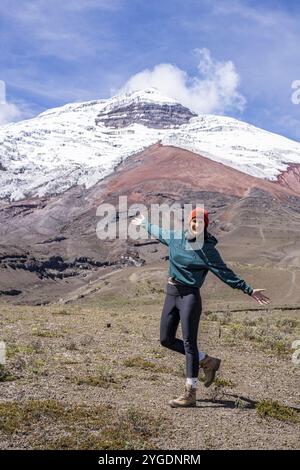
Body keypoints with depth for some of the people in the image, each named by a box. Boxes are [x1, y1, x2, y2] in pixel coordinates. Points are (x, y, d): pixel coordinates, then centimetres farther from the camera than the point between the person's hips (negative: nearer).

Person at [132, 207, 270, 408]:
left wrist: (249, 290, -12)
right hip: (171, 294, 7)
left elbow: (227, 274, -8)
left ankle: (190, 393, -3)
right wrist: (145, 224, 43)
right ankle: (207, 361, 25)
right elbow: (160, 233, 28)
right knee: (166, 339, 9)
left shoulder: (208, 250, -10)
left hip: (190, 297, -6)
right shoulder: (175, 238, 5)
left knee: (189, 342, -7)